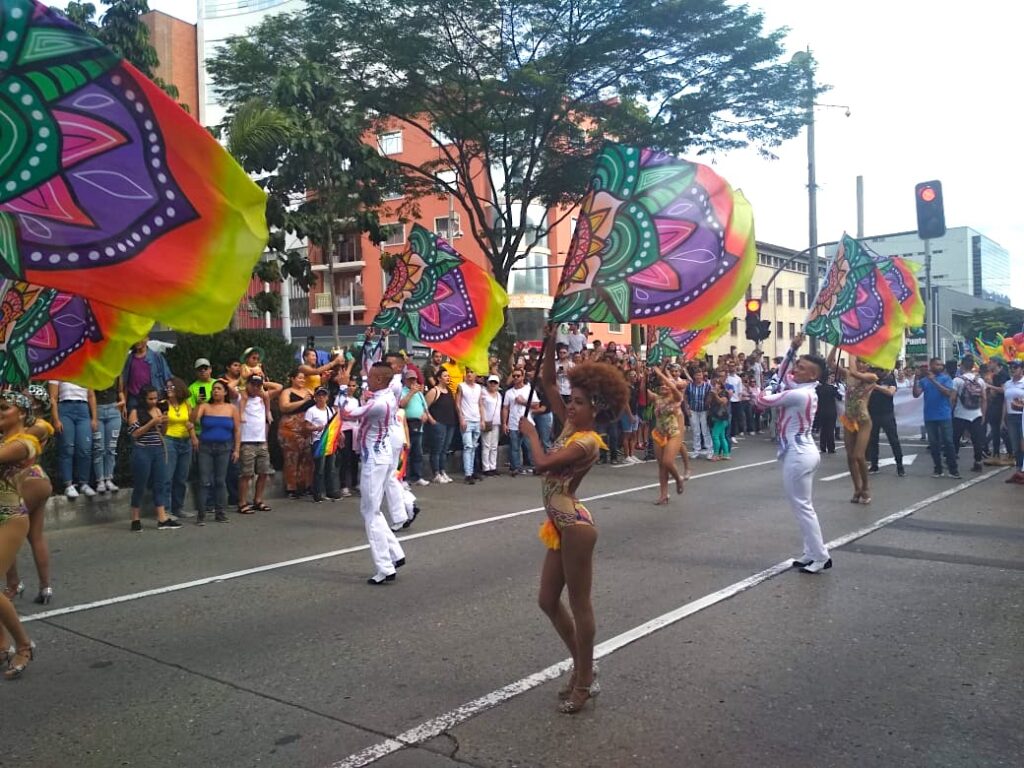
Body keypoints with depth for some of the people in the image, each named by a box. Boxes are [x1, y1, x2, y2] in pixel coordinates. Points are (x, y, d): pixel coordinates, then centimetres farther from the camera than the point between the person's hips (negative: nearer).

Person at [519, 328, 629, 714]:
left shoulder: (587, 441, -18)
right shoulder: (571, 425, 7)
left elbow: (541, 464, -25)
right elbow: (547, 382, 10)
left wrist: (530, 433, -8)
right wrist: (550, 341, 2)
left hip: (575, 526, -10)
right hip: (561, 525, 10)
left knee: (579, 604, 3)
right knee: (548, 601, 15)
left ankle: (585, 683, 17)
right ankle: (582, 667, 31)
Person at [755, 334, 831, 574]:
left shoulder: (798, 394, -21)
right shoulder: (804, 390, 7)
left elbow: (763, 400, -17)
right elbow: (783, 373, 23)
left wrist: (763, 390, 7)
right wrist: (792, 349, 13)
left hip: (798, 455, -10)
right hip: (804, 453, 10)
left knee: (803, 507, -3)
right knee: (804, 506, 15)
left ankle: (821, 558, 3)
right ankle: (812, 554, 21)